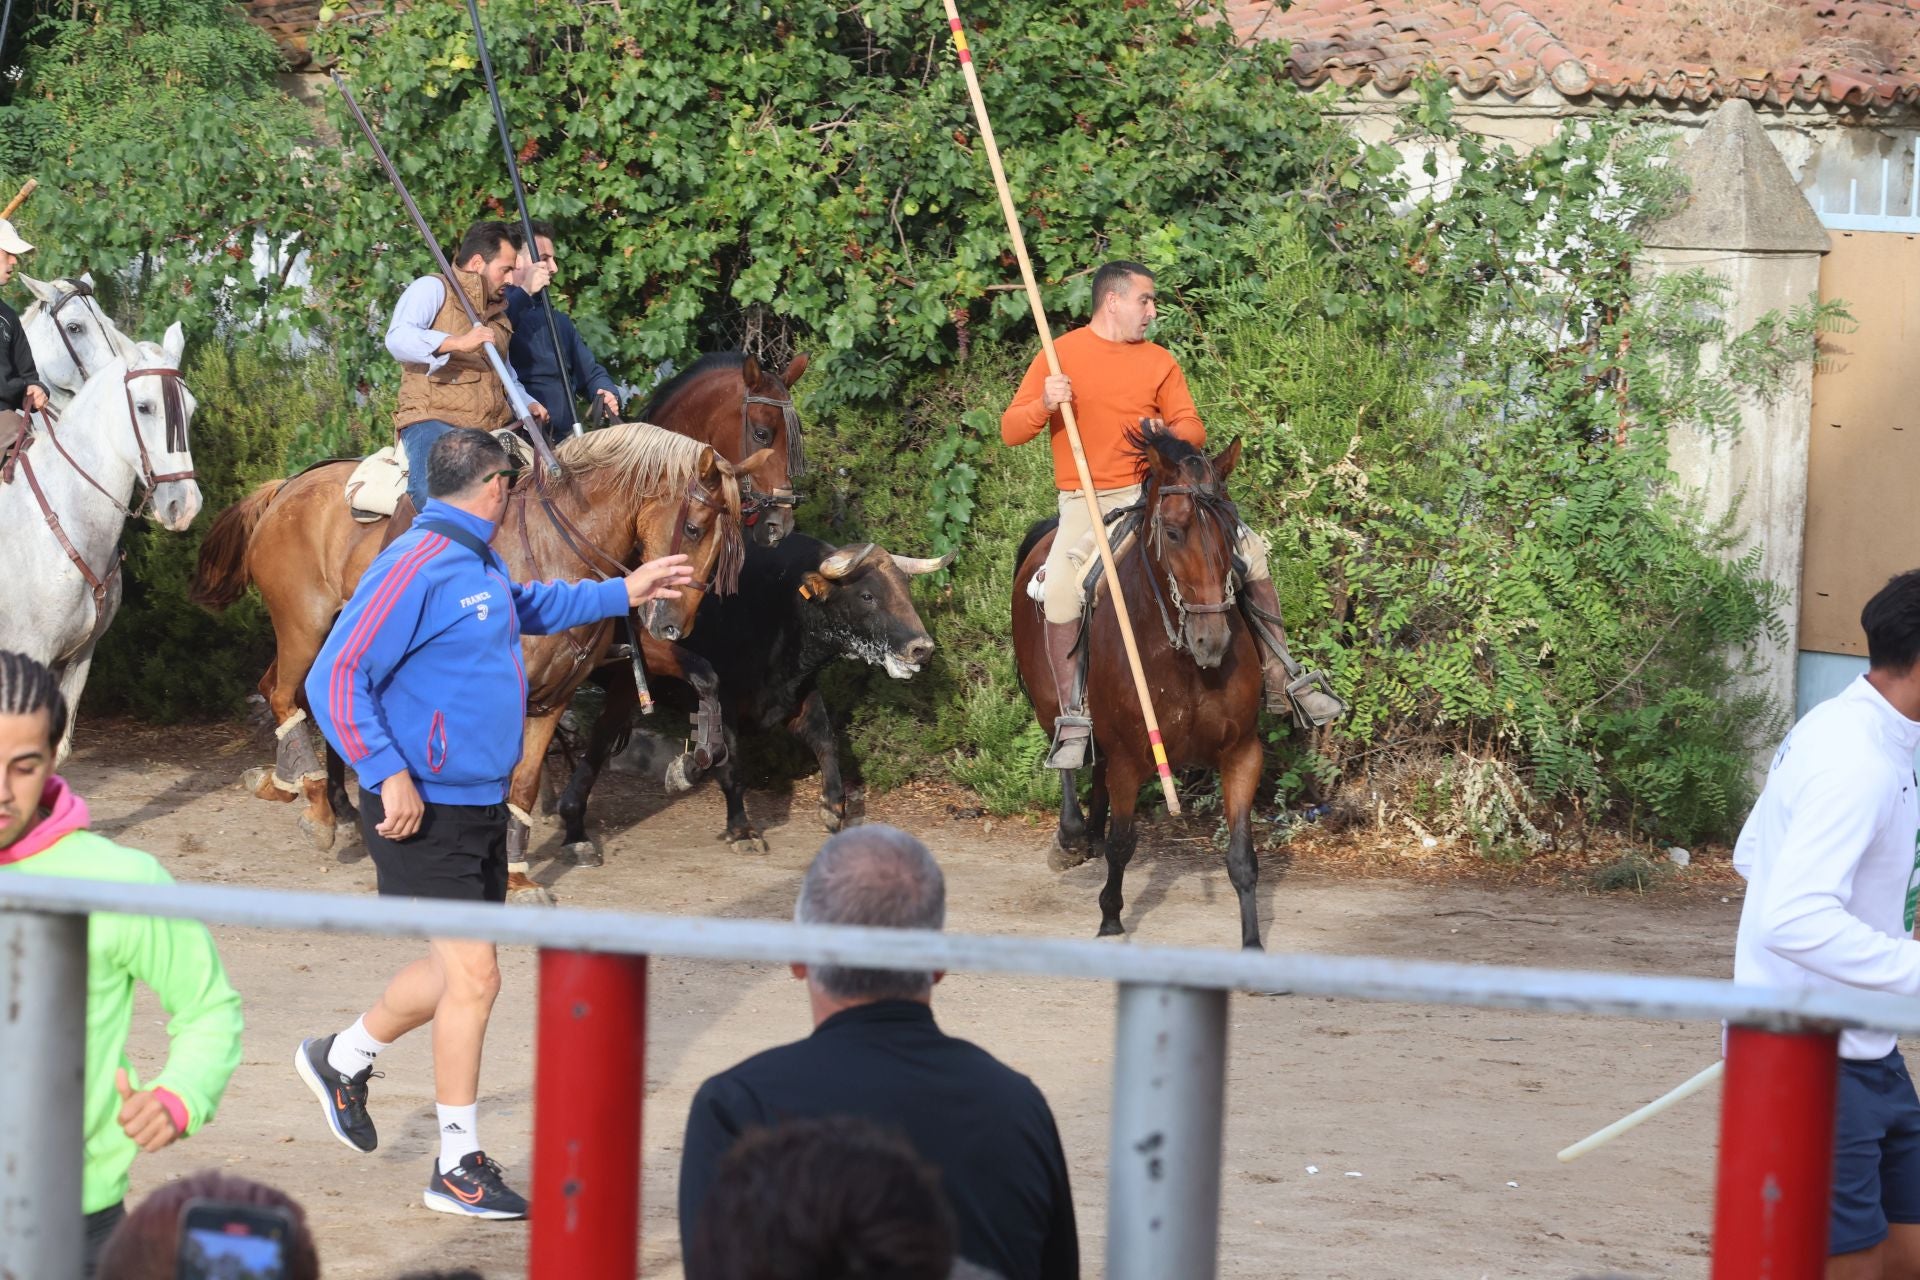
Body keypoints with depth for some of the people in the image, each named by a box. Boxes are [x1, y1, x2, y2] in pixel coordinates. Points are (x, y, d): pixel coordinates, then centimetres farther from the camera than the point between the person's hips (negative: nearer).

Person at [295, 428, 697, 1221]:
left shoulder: (481, 567, 11)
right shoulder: (416, 568, -19)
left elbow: (532, 608, 36)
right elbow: (334, 679, -22)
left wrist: (624, 593, 36)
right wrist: (388, 775, -27)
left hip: (482, 806, 10)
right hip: (426, 812, -10)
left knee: (458, 970, 19)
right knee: (473, 977, -9)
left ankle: (342, 1060, 41)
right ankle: (459, 1169, 0)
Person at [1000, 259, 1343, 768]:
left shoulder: (1159, 362, 9)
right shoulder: (1059, 355, 0)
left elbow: (1194, 430, 9)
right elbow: (1010, 430, -1)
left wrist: (1172, 434, -15)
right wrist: (1044, 405, -22)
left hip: (1153, 492, 4)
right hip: (1086, 501, -4)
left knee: (1248, 547, -8)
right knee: (1060, 590, -30)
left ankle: (1282, 683, 2)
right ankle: (1073, 720, -22)